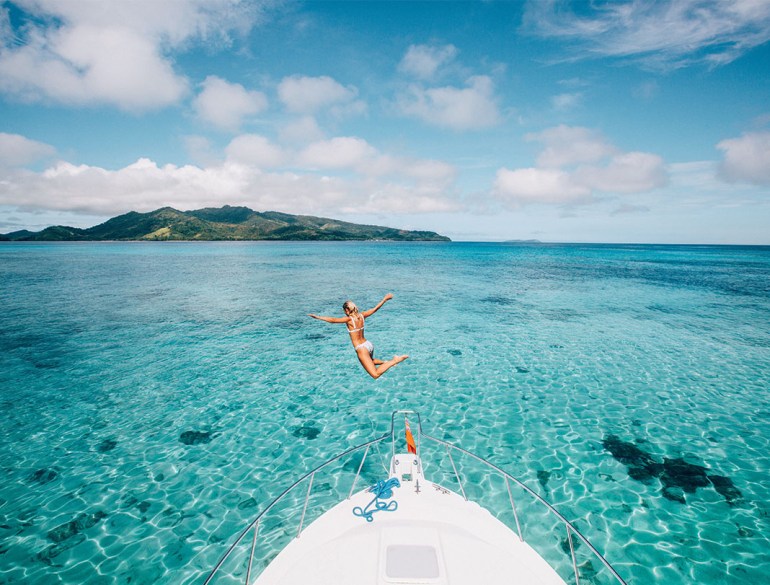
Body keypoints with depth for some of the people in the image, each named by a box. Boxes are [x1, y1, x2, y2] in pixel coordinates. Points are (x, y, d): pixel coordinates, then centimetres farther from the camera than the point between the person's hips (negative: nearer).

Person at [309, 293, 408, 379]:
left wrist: (317, 317, -22)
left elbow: (333, 320, -25)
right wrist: (385, 299, 23)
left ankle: (394, 361, -15)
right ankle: (386, 362, 22)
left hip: (362, 349, -8)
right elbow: (375, 308, 11)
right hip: (369, 345, 8)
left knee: (375, 375, -5)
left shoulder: (349, 319, -16)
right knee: (370, 361, 40)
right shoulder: (361, 315, 2)